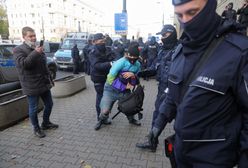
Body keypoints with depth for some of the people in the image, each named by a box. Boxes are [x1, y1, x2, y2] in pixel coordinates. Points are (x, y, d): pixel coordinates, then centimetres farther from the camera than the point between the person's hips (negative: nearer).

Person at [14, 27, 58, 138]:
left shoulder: (38, 48, 14)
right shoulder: (18, 50, -7)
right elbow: (22, 63, -24)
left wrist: (49, 79, 18)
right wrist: (35, 53, -31)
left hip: (44, 83, 7)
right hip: (31, 86, -7)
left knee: (49, 104, 15)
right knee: (33, 108, 5)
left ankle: (46, 123, 36)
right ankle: (36, 128, 25)